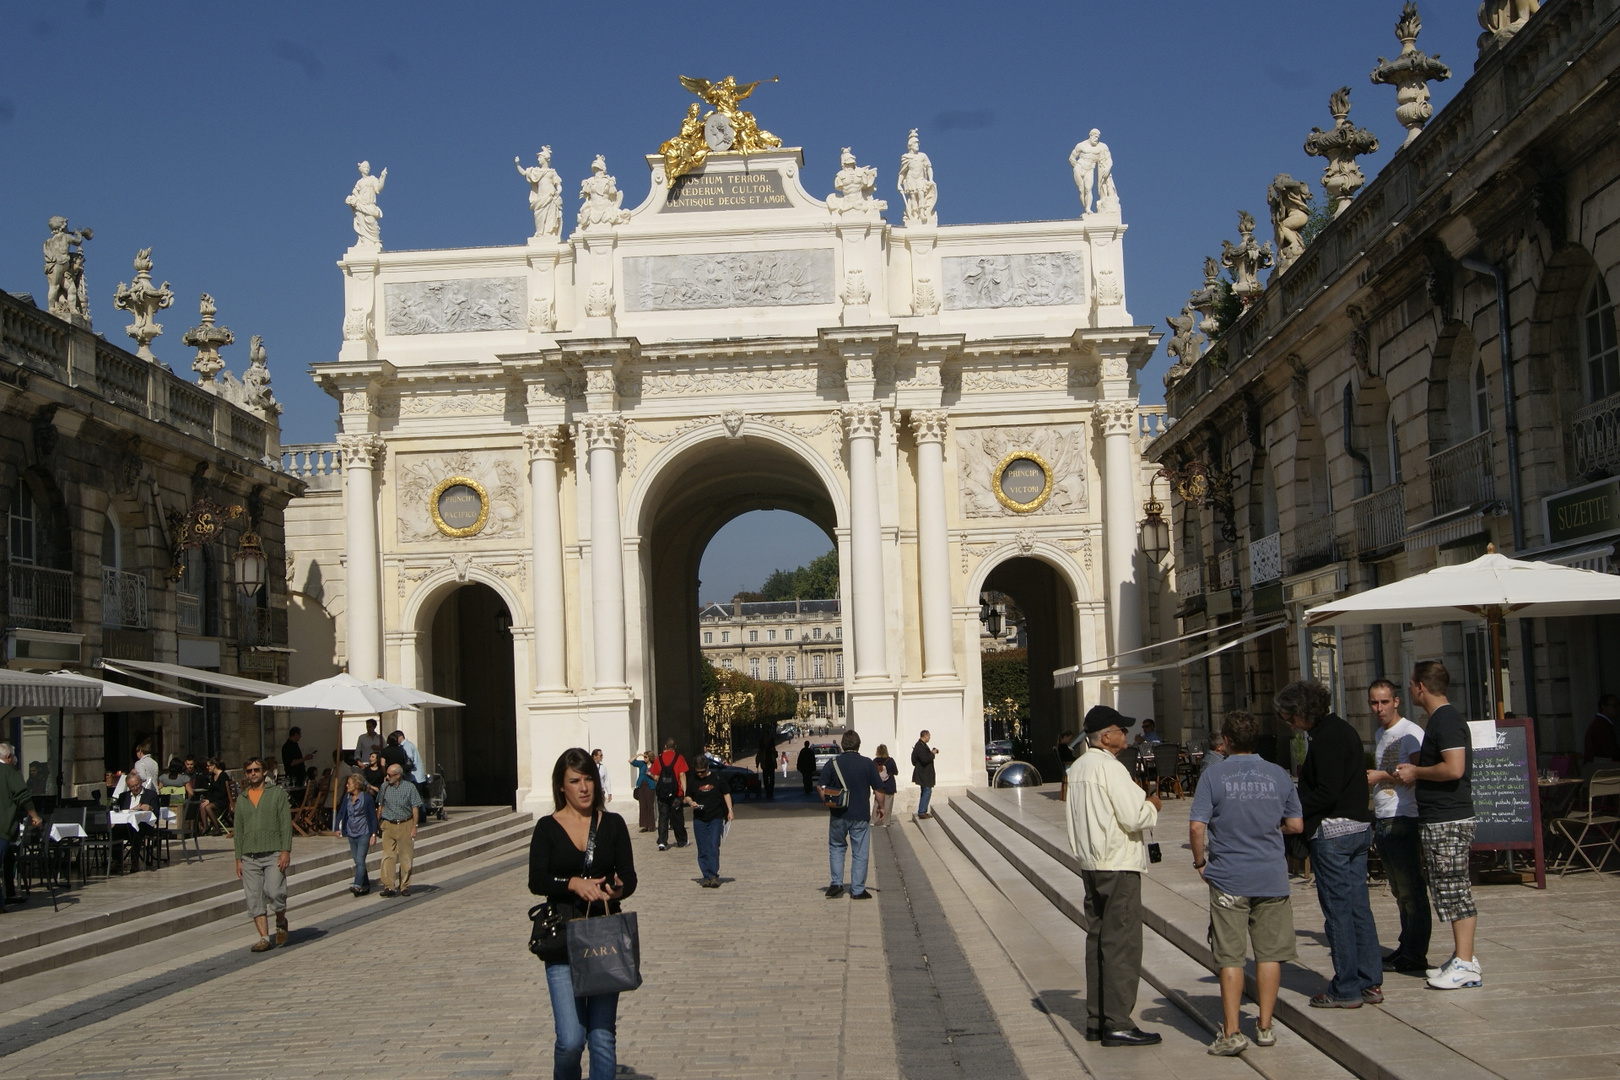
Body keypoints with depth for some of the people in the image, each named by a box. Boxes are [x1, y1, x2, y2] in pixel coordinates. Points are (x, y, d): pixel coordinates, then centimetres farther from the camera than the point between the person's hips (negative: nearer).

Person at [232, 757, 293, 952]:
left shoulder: (277, 794, 6)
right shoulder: (242, 800, 16)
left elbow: (286, 824, 0)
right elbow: (238, 831, 17)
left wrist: (286, 851, -9)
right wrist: (239, 858, 9)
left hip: (273, 854, -4)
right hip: (249, 857, 4)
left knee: (274, 892, -16)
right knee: (254, 900, -1)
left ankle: (281, 922, 11)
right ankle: (264, 938, 3)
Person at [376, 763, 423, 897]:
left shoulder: (409, 787, -2)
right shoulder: (384, 786, 5)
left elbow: (415, 808, -1)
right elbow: (380, 806, 14)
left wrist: (414, 827, -5)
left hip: (405, 825, -1)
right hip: (388, 826, 1)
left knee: (405, 858, 3)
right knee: (388, 857, -7)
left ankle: (405, 886, 13)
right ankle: (388, 886, -9)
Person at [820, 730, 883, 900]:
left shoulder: (833, 763, -3)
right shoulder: (867, 764, -6)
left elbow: (822, 788, -2)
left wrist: (828, 803, 13)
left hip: (838, 815, 1)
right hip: (861, 815, -1)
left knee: (836, 847, 19)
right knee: (859, 853, 7)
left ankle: (837, 883, 10)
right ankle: (858, 890, 8)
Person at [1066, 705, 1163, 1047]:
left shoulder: (1078, 768, 12)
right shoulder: (1110, 768, -16)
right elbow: (1134, 817, -20)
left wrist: (1139, 800, 17)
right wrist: (1152, 805, -1)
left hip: (1090, 865, 9)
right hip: (1119, 865, -9)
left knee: (1097, 941, 13)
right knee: (1122, 944, -5)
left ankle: (1096, 1021, 18)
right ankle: (1118, 1024, -4)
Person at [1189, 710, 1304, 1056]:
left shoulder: (1214, 775, -7)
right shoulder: (1278, 775, 2)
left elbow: (1196, 825, -12)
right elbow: (1295, 824, 8)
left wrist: (1200, 862, 3)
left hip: (1228, 878, -2)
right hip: (1272, 878, 2)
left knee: (1230, 957, 2)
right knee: (1269, 953, 11)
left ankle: (1232, 1032, 1)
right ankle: (1265, 1027, 17)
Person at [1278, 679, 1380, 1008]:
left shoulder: (1325, 739, -16)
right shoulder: (1344, 731, 13)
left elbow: (1326, 794, -22)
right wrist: (1296, 805, 14)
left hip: (1332, 832, -10)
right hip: (1359, 827, 10)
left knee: (1337, 910, -2)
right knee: (1359, 906, 12)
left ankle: (1347, 990, 3)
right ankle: (1370, 983, 15)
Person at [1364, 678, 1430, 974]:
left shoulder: (1410, 733, -9)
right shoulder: (1380, 734, 19)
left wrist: (1382, 776, -16)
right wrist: (1366, 776, 14)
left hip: (1403, 819, -9)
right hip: (1382, 819, 9)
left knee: (1411, 889, -6)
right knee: (1399, 891, 14)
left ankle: (1415, 955, -3)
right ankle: (1406, 947, 20)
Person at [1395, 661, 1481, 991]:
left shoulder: (1446, 720, -16)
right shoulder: (1441, 718, 17)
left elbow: (1454, 768, -26)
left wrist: (1416, 772, -13)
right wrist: (1414, 772, 15)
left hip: (1448, 821, -11)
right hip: (1439, 819, 11)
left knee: (1454, 890, -7)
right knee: (1451, 892, 13)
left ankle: (1466, 964, -5)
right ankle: (1461, 957, 19)